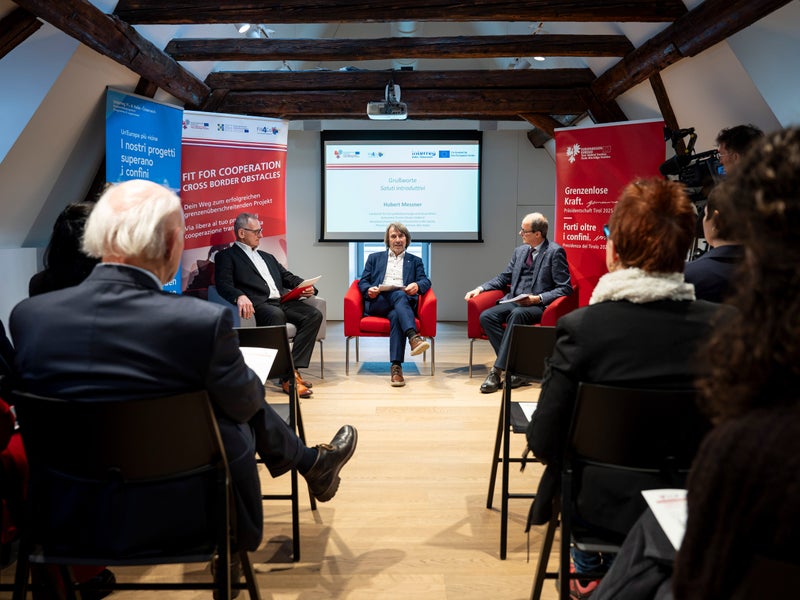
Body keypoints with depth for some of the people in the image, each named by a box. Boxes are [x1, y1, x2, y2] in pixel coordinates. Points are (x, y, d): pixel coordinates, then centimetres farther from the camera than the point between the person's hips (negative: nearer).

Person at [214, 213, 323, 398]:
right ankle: (287, 377, -34)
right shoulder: (226, 256, 11)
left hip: (283, 301, 7)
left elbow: (288, 277, 29)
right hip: (259, 305, -6)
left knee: (314, 315, -20)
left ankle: (294, 368, -24)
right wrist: (240, 296, -27)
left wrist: (305, 287, 6)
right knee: (276, 315, -38)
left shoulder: (267, 257, 33)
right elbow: (223, 284, -5)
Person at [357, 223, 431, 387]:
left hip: (403, 302, 0)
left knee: (396, 315, -38)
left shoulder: (415, 261, 27)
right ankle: (413, 337, -57)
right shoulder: (374, 258, 28)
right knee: (399, 295, -36)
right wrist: (369, 290, -7)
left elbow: (426, 282, 10)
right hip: (377, 302, 0)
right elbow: (362, 282, 18)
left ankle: (396, 367, -48)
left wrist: (417, 285, -15)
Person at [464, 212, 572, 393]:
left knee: (517, 314, -38)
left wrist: (538, 298, -18)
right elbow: (504, 278, 24)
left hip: (537, 306, -7)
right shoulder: (519, 251, 18)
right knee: (486, 316, -21)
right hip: (514, 302, 7)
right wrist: (481, 288, 8)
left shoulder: (555, 252, -3)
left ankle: (497, 370, -34)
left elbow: (565, 288, -7)